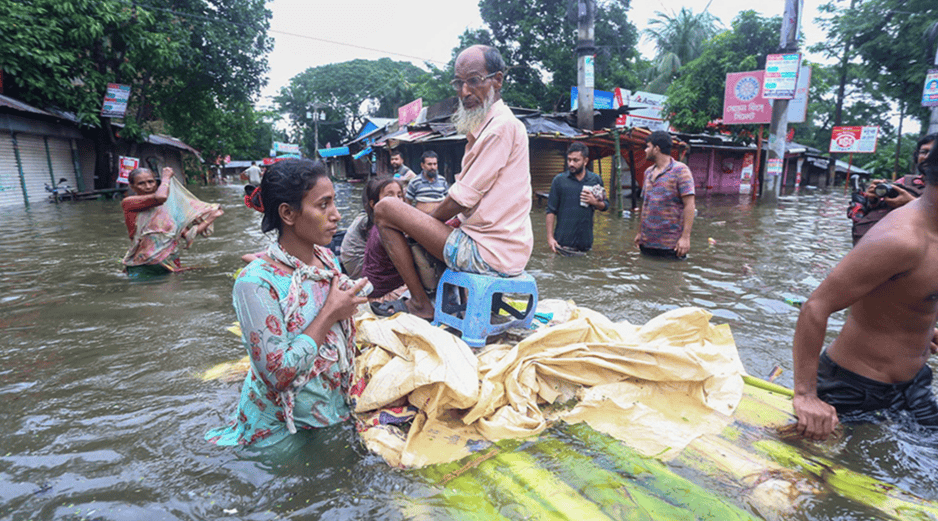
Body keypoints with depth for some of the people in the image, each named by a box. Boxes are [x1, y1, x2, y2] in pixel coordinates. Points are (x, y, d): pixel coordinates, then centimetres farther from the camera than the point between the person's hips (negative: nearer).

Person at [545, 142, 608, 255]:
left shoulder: (596, 180, 8)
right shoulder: (559, 180, 0)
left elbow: (605, 206, 16)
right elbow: (551, 210, 0)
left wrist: (595, 202, -7)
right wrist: (550, 237, -8)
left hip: (586, 241, 3)